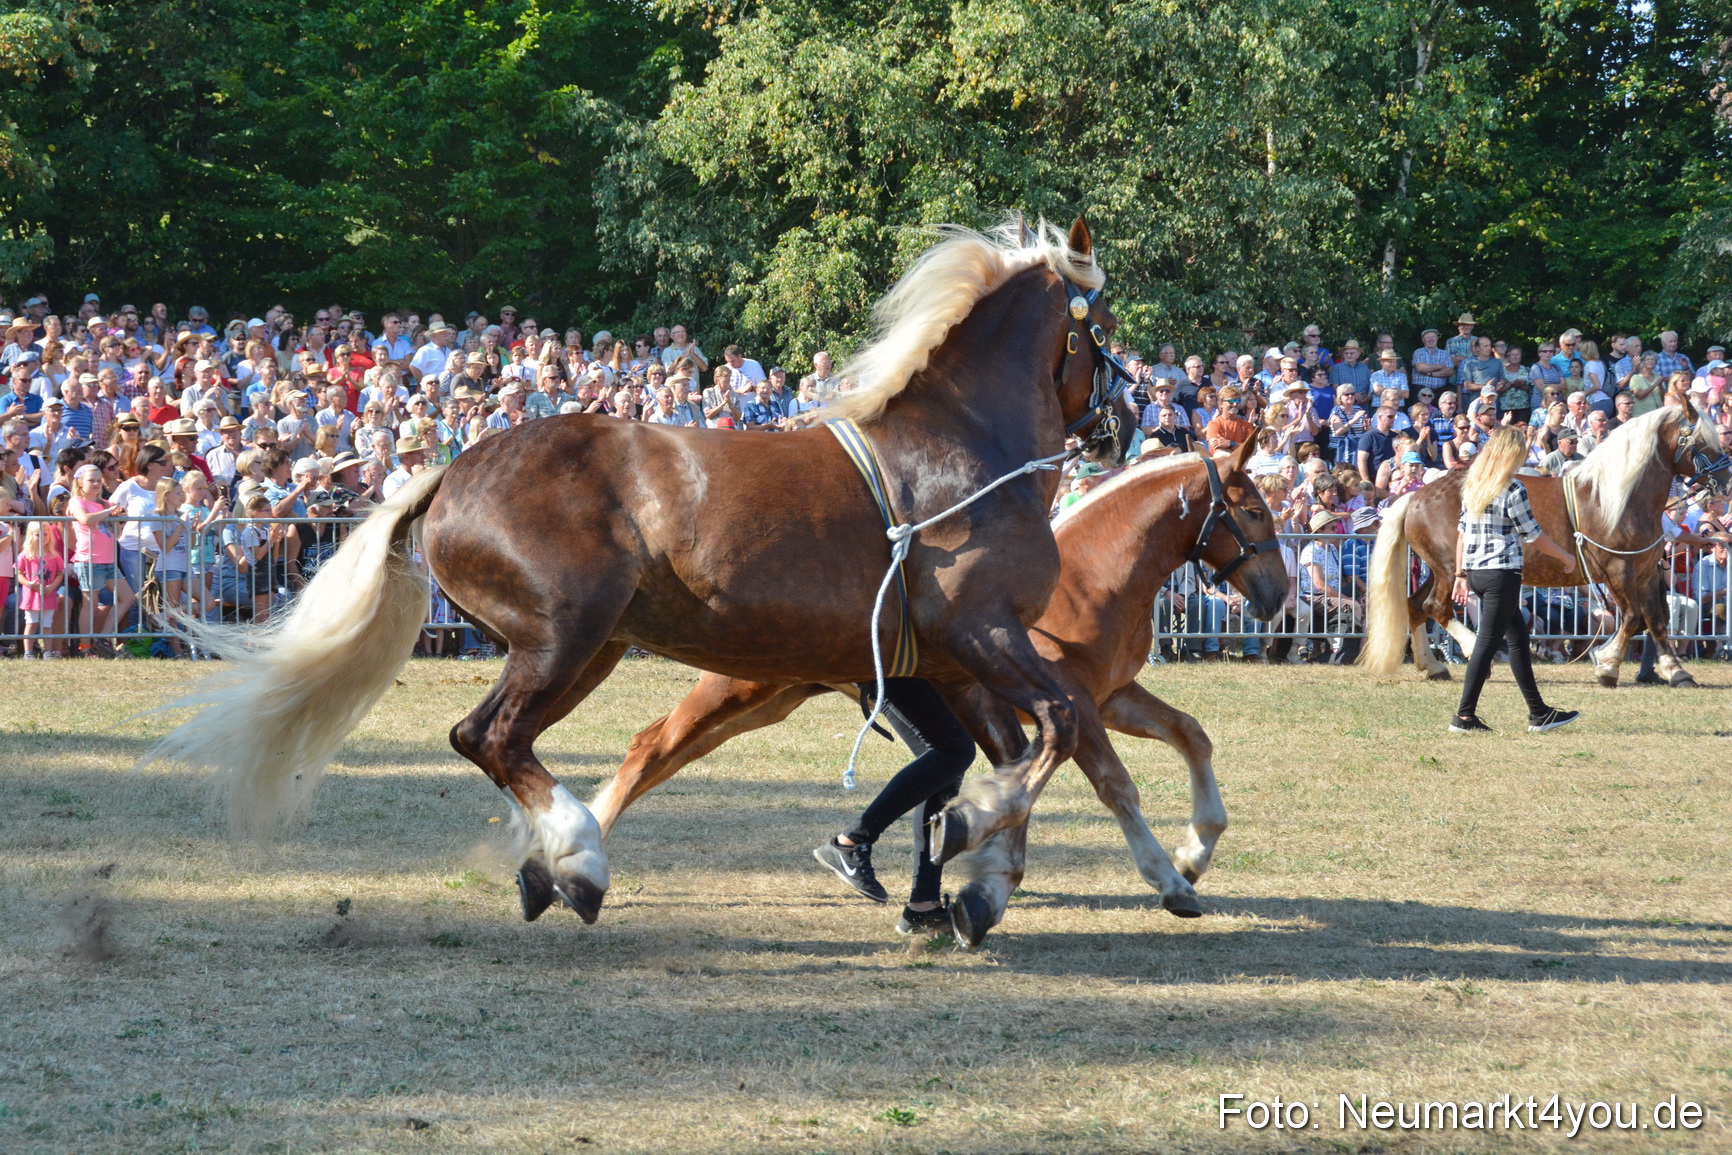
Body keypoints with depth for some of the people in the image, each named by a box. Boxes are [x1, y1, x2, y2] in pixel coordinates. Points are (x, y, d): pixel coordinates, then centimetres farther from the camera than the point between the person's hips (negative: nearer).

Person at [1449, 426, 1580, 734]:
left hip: (1475, 571, 8)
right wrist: (1567, 558, 6)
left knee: (1518, 637, 15)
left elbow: (1462, 532, 11)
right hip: (1502, 573, -8)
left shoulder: (1471, 487, 9)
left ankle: (1538, 712, 19)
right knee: (1487, 641, -4)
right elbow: (1533, 536, -8)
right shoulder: (1512, 490, -13)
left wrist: (1461, 575, 16)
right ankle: (1464, 716, -4)